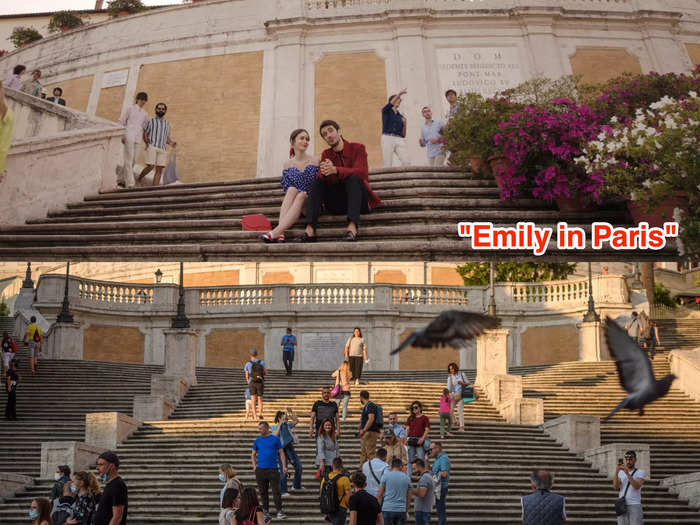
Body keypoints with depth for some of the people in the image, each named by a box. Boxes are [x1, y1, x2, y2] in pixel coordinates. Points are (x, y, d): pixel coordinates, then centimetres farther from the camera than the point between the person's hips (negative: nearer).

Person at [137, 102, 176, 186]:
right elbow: (145, 133, 6)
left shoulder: (167, 124, 21)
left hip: (162, 149, 4)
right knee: (150, 166, -17)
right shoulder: (151, 121, 9)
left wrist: (171, 143, 4)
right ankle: (138, 180, 4)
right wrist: (146, 141, -13)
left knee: (159, 170, -6)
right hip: (152, 147, -4)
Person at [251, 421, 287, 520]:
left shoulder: (275, 439, 4)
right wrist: (254, 465, 1)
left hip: (273, 469, -3)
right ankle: (265, 510, 18)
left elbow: (281, 453, 5)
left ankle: (279, 511, -7)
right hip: (260, 470, 3)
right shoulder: (257, 441, 10)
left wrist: (284, 466, -5)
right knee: (263, 492, 8)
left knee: (276, 491, -8)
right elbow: (253, 454, 17)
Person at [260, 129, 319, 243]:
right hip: (294, 205, 2)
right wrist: (301, 195, -13)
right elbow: (287, 189, 5)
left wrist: (304, 195, -16)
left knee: (300, 196, -34)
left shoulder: (314, 161, 2)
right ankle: (280, 233, -48)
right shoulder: (287, 165, 10)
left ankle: (275, 232, -51)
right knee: (292, 190, -29)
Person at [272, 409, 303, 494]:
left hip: (290, 448, 6)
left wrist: (291, 412, -4)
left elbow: (296, 421, 7)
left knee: (298, 465, 6)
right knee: (283, 470, -5)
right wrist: (280, 425, -24)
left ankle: (296, 486, 24)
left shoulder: (288, 425, 8)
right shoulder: (275, 427, -5)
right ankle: (283, 490, 3)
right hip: (281, 449, -6)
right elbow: (275, 435, -23)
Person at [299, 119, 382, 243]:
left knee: (353, 178, -30)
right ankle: (310, 229, -32)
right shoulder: (326, 154, 13)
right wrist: (324, 172, -30)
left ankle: (352, 227, -49)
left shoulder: (357, 148, -1)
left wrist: (335, 170, -34)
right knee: (318, 181, -15)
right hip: (337, 205, 4)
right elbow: (319, 176, -4)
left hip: (360, 200, -4)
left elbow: (362, 172, -19)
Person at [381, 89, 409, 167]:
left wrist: (404, 124, 2)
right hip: (388, 138, -4)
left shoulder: (401, 117, 23)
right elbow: (390, 105, -12)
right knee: (388, 165, -11)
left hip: (399, 140, 4)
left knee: (406, 162, -16)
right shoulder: (386, 111, 13)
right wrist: (399, 94, -23)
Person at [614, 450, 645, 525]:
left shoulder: (641, 472, 1)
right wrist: (616, 471, -16)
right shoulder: (621, 473, 13)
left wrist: (627, 473, -29)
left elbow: (637, 486, -18)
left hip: (635, 506, -4)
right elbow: (615, 487, -4)